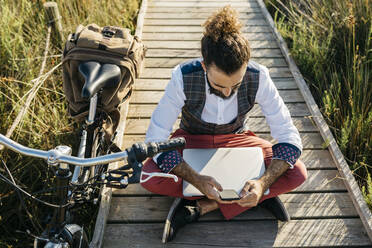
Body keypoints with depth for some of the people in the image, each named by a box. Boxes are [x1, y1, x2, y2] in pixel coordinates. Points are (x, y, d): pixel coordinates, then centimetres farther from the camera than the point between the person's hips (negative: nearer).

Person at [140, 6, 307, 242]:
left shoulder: (258, 77, -27)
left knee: (297, 174, -22)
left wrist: (263, 182, -38)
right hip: (192, 140, 0)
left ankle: (200, 207, -21)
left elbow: (289, 137, -22)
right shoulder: (183, 77, -30)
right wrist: (196, 179, -41)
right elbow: (155, 139, -28)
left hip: (236, 139, 1)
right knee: (149, 176, -30)